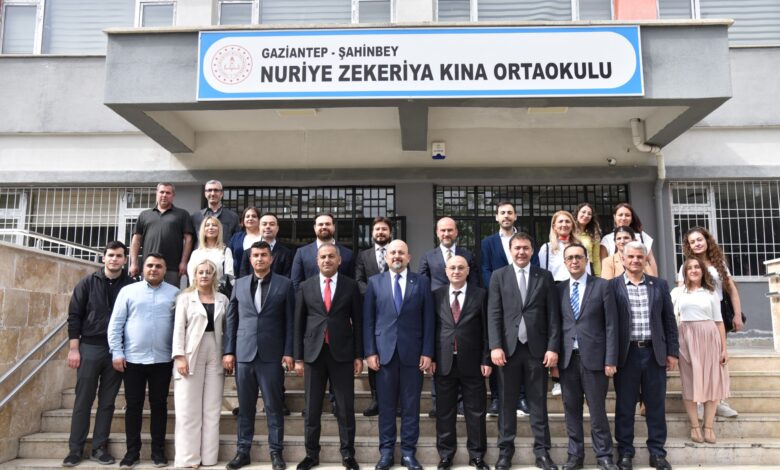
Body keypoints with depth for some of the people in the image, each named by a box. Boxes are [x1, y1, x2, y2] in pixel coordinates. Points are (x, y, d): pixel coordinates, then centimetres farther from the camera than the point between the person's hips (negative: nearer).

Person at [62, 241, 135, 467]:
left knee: (107, 401, 7)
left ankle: (99, 447, 17)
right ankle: (75, 449, 15)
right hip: (90, 347, 0)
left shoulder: (131, 285, 0)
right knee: (83, 400, 5)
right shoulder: (88, 282, 1)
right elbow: (74, 316, 1)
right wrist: (74, 348, -5)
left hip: (117, 350, 1)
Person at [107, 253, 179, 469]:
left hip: (162, 360, 0)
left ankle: (158, 451, 16)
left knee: (159, 405, 7)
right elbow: (115, 324, 2)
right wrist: (116, 352, -4)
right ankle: (132, 451, 18)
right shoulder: (128, 291, 3)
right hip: (133, 359, 0)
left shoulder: (174, 293, 4)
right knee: (133, 406, 7)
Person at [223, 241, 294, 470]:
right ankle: (243, 451, 20)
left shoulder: (284, 284, 2)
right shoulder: (240, 284, 10)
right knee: (245, 406, 10)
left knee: (274, 406, 4)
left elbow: (290, 321, 0)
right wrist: (228, 351, 3)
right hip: (243, 354, 2)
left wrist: (288, 352, -5)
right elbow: (231, 319, 9)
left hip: (271, 355, -2)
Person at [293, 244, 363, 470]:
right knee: (312, 407, 8)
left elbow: (358, 322, 3)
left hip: (342, 353, -1)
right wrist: (298, 357, 2)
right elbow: (299, 323, 5)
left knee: (346, 407, 5)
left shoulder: (351, 286, 2)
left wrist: (359, 355, 0)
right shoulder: (306, 286, 5)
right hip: (313, 352, 1)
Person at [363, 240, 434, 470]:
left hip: (412, 352, 0)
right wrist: (370, 351, -3)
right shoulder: (374, 282, 7)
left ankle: (408, 451, 17)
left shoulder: (422, 282, 5)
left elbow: (428, 320, 2)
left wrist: (427, 352, -4)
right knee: (386, 405, 7)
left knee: (411, 405, 6)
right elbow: (368, 320, 4)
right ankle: (386, 451, 18)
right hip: (384, 352, 0)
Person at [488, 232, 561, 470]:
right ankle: (505, 450, 17)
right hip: (508, 348, 0)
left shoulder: (545, 276, 7)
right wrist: (495, 346, -10)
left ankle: (542, 451, 16)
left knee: (538, 402, 7)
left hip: (537, 348, 0)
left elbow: (553, 315, 3)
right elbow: (493, 314, 0)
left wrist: (553, 347, -5)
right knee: (507, 402, 7)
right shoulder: (499, 276, 5)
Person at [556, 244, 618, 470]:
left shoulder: (602, 286, 1)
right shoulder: (559, 289, 8)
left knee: (597, 410, 4)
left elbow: (611, 325, -2)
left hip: (593, 357, -3)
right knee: (571, 410, 9)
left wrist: (610, 360, -8)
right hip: (567, 358, 3)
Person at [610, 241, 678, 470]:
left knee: (656, 405, 9)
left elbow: (669, 321, 10)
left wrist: (672, 352, 5)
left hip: (654, 353, 2)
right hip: (626, 354, -2)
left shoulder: (660, 285, 9)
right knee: (625, 406, 5)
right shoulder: (612, 286, 0)